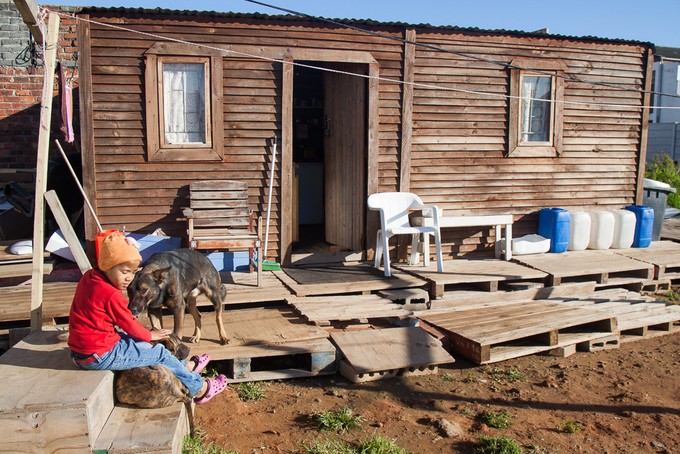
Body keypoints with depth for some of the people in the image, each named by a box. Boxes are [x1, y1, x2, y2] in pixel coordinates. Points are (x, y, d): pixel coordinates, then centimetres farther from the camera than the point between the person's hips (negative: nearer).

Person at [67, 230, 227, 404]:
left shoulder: (88, 278, 4)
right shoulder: (112, 295, -24)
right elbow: (129, 324, -11)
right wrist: (150, 335, 7)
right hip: (100, 357, -10)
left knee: (134, 341, 23)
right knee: (160, 353, 0)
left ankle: (184, 367, 33)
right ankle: (198, 389, 13)